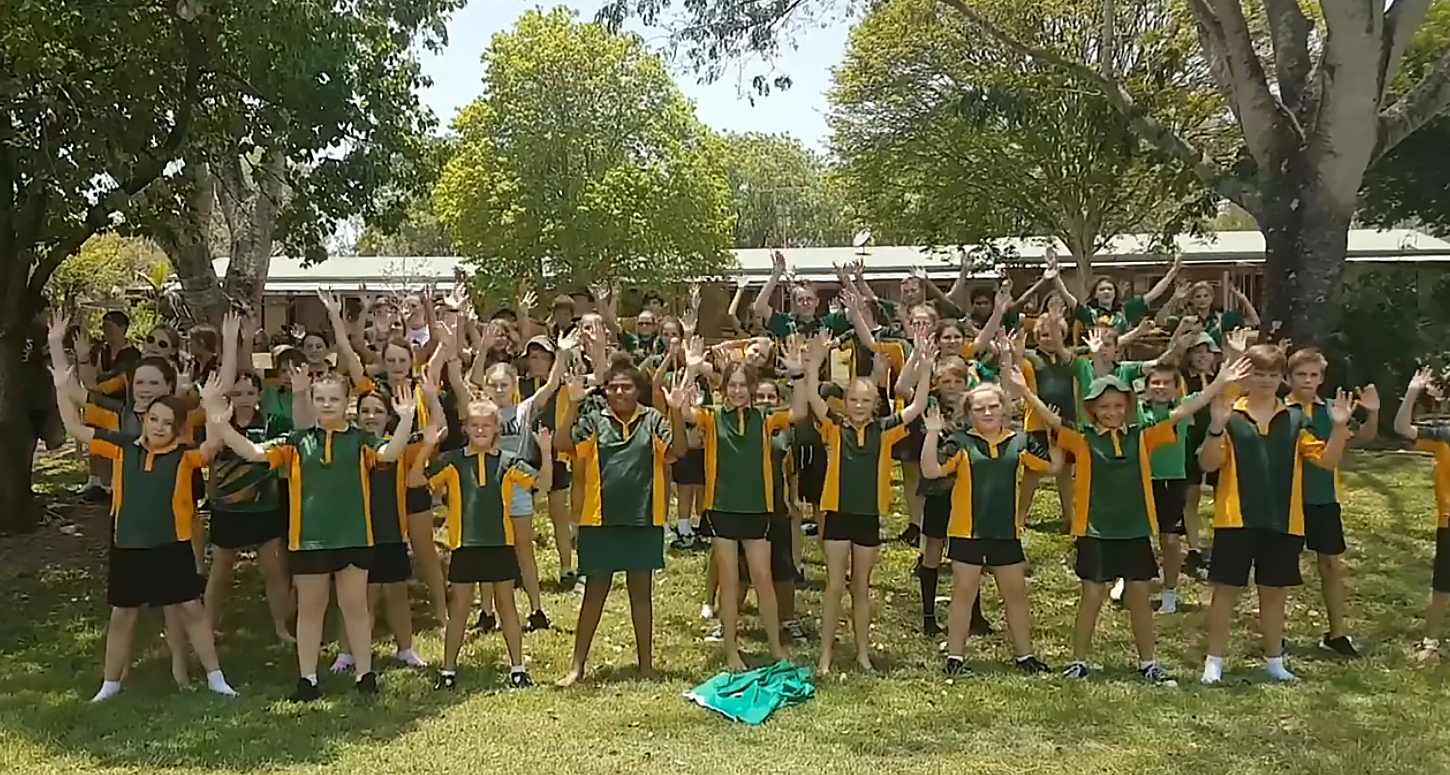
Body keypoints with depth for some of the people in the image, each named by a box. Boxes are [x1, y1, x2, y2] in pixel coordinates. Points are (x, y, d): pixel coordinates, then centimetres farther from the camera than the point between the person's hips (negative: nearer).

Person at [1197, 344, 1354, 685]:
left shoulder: (1294, 420, 6)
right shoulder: (1229, 416, -4)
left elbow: (1327, 460, 4)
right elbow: (1207, 464, -12)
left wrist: (1340, 427, -11)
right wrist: (1217, 426, -26)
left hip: (1282, 521, 3)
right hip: (1236, 518, -3)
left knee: (1274, 592, 14)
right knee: (1226, 589, 3)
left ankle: (1275, 661, 28)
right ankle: (1213, 662, 11)